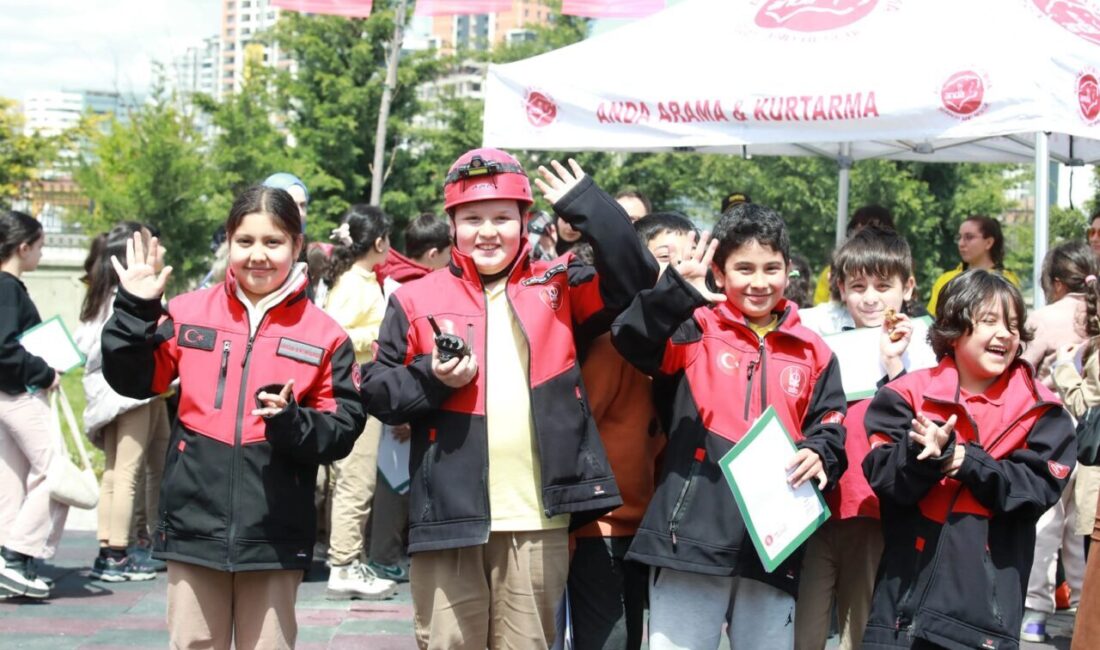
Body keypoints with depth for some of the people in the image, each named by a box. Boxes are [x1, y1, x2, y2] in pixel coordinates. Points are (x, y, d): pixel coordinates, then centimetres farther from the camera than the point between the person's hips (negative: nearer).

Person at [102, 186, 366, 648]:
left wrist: (293, 421, -19)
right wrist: (135, 311, -3)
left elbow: (343, 430, -1)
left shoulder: (324, 334, -1)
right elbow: (135, 381, 7)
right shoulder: (189, 313, 4)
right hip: (196, 519, 1)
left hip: (274, 532, -1)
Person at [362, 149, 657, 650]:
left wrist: (587, 207, -8)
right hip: (449, 513, -1)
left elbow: (634, 280, -4)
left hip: (537, 519, 1)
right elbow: (377, 392, 7)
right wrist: (432, 379, -12)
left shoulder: (557, 288, 8)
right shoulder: (417, 300, 6)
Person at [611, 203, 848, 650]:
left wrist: (820, 456, -10)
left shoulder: (812, 353, 11)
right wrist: (678, 290, -29)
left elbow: (830, 429, 12)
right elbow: (631, 338, -15)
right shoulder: (696, 329, 2)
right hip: (691, 537, -3)